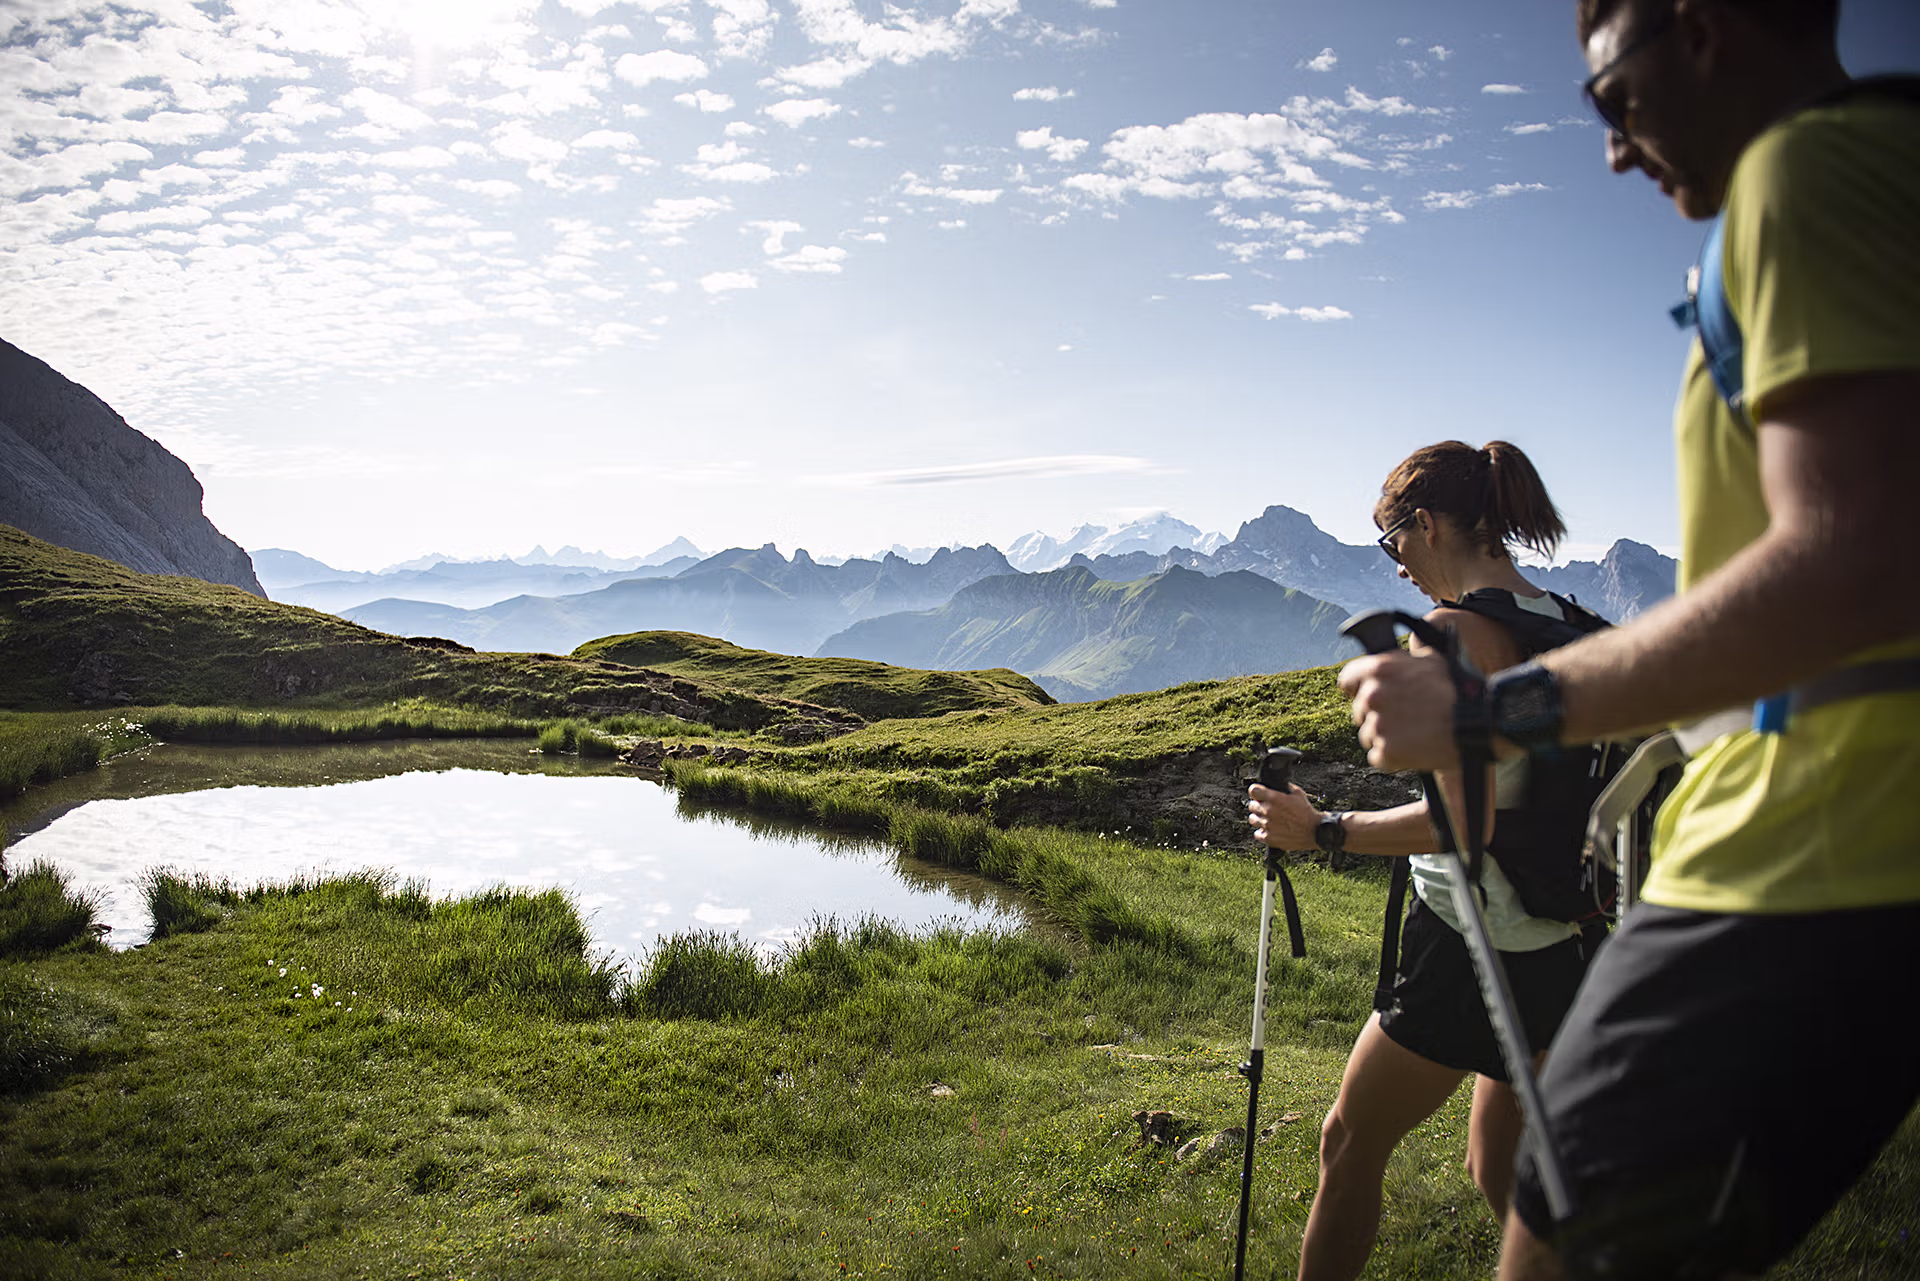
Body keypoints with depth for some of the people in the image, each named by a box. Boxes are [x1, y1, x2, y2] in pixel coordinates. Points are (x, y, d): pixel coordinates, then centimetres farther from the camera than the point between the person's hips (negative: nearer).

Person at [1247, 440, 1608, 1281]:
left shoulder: (1457, 628, -16)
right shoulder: (1571, 627, 8)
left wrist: (1320, 831, -13)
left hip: (1469, 948, -8)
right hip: (1560, 951, 8)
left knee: (1349, 1145, 10)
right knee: (1501, 1173, 21)